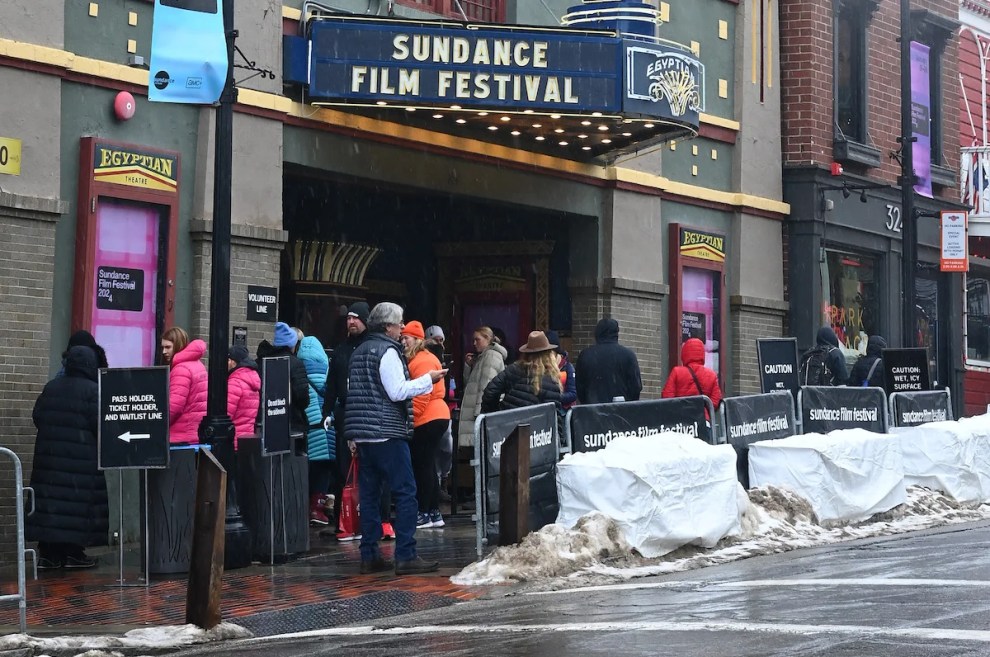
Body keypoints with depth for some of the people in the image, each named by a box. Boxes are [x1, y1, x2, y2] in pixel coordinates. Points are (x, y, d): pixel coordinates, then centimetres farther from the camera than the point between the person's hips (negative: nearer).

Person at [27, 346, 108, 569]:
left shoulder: (50, 387, 7)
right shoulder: (93, 390, -10)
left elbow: (37, 416, 9)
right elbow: (99, 423, -14)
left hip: (49, 453, 5)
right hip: (82, 456, -5)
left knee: (51, 498, 5)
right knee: (79, 501, 1)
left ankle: (48, 552, 6)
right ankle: (74, 552, 3)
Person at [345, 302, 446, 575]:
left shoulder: (359, 351, 18)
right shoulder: (387, 351, -10)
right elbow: (397, 391, -17)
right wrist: (428, 379, -8)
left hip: (363, 434, 9)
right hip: (387, 432, -9)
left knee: (369, 493, 9)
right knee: (405, 492, -6)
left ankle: (369, 555, 10)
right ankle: (405, 556, -10)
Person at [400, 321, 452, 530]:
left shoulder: (424, 361, -13)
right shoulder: (416, 360, 19)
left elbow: (422, 394, -20)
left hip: (428, 419, -10)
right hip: (434, 418, 10)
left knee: (422, 466, -6)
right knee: (427, 466, 12)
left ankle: (424, 514, -3)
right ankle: (434, 513, 16)